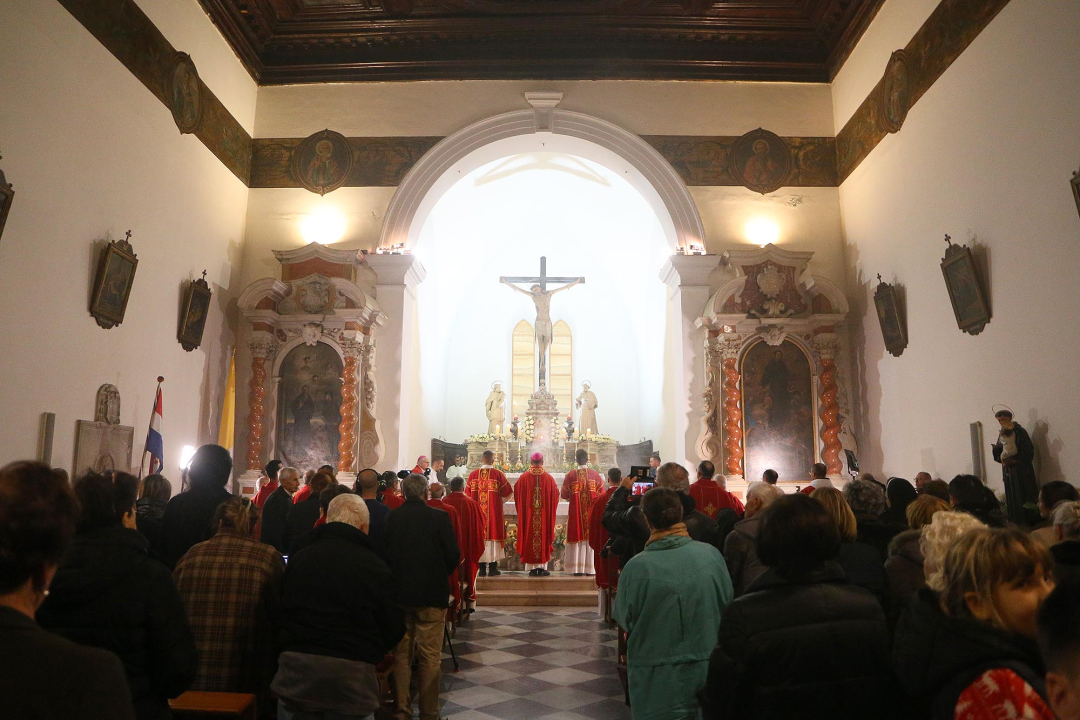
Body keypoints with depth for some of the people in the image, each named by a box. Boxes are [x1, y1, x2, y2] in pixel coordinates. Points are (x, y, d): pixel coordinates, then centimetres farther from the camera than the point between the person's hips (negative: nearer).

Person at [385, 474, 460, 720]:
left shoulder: (392, 518, -5)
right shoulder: (439, 517, -13)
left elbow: (384, 553, 0)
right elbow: (453, 555, -10)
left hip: (399, 594, 3)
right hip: (431, 594, -3)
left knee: (401, 654, 16)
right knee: (430, 657, 7)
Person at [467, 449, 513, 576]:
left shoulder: (473, 474, 0)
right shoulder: (498, 474, -6)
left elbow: (468, 493, 8)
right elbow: (507, 492, -4)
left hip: (478, 510, 2)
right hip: (494, 511, -2)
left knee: (480, 536, 7)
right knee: (494, 534, 4)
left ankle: (482, 568, 8)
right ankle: (493, 567, 5)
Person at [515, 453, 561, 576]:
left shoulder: (523, 477, -5)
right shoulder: (549, 478, -3)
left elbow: (517, 495, 2)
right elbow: (555, 497, 4)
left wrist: (521, 511, 18)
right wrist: (550, 512, 19)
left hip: (528, 514, 0)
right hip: (544, 515, 0)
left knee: (529, 538, 6)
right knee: (544, 537, 8)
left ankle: (532, 567, 6)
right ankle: (542, 566, 6)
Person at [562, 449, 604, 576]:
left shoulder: (570, 475, -6)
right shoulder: (595, 475, -3)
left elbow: (565, 495, 1)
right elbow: (601, 494, 2)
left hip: (576, 512, -1)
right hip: (592, 512, 1)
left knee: (577, 538, 5)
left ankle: (578, 569, 4)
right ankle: (590, 568, 7)